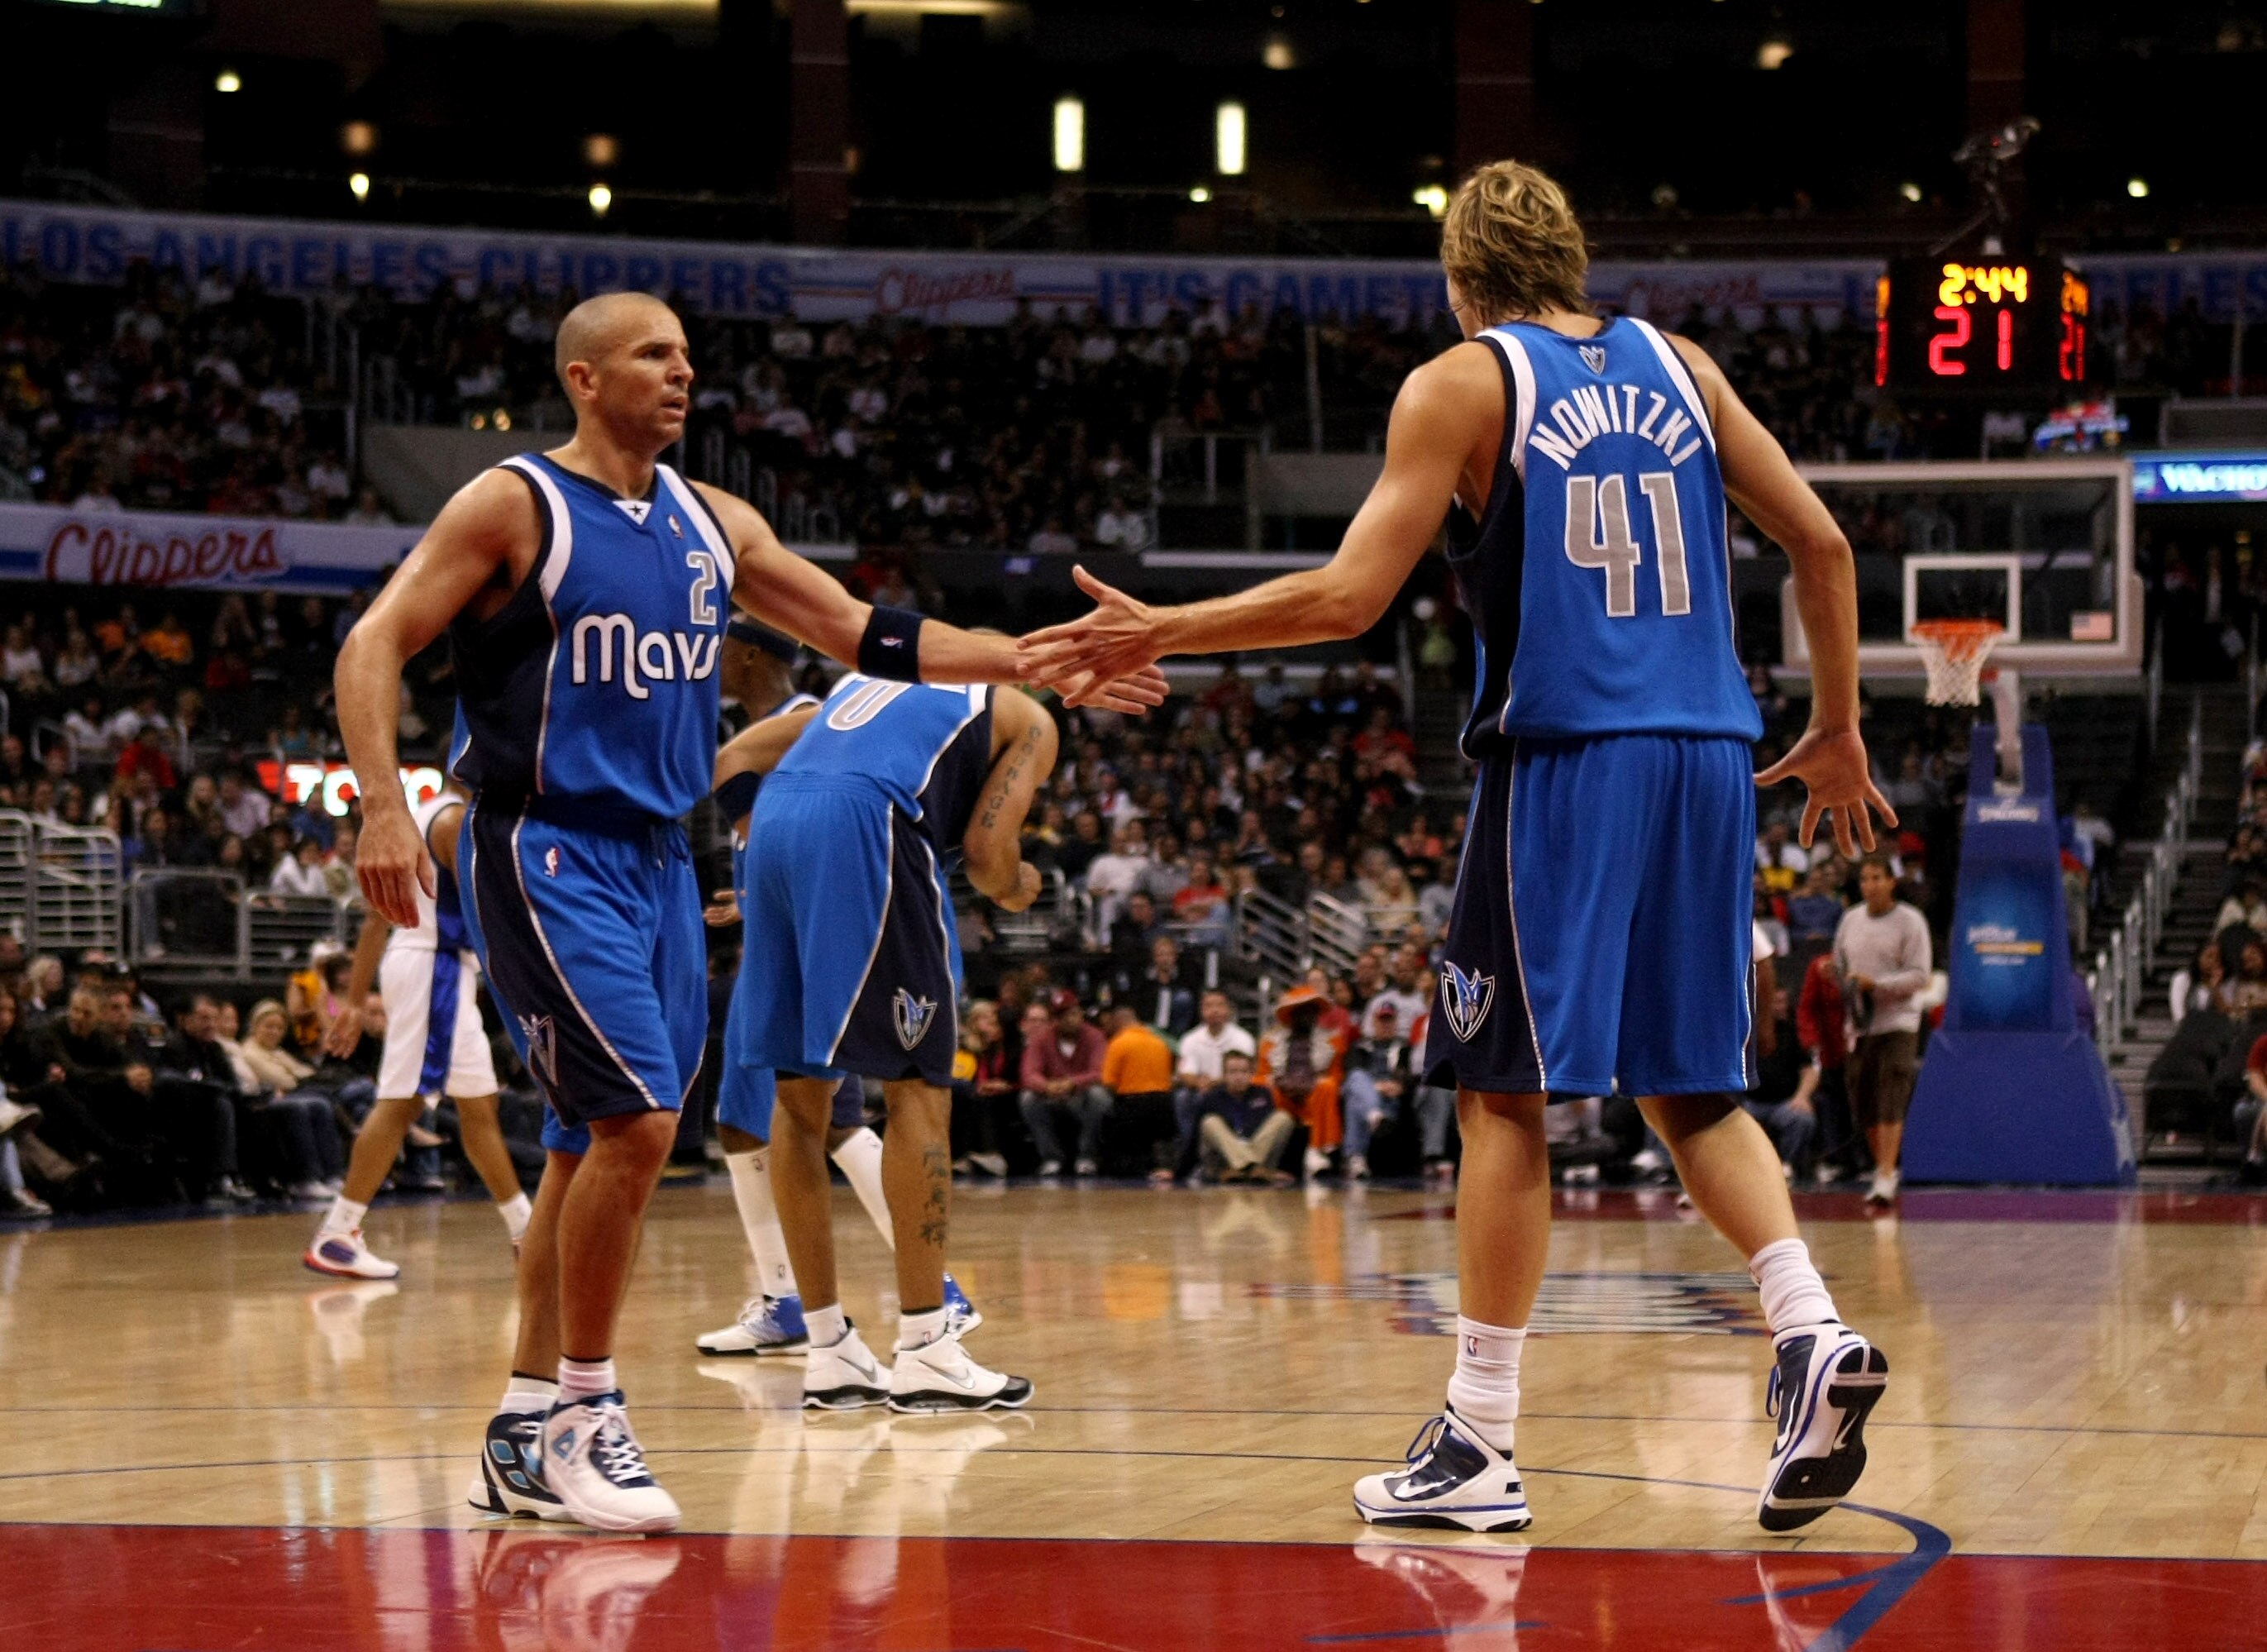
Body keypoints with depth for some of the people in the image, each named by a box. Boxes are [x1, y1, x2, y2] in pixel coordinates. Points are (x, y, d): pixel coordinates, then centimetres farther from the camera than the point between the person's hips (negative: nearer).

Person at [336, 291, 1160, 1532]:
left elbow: (865, 633, 13)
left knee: (592, 1148, 8)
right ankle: (583, 1416, -5)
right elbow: (373, 647, -12)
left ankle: (523, 1438, 16)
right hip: (544, 854, -7)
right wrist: (385, 805, -27)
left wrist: (1040, 663, 6)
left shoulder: (711, 524, 11)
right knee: (638, 1122, -17)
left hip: (656, 860, 7)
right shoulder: (515, 506, -7)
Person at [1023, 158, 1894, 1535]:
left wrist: (1155, 634, 0)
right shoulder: (1676, 364, 15)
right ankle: (1812, 1332, -6)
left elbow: (1349, 597, -8)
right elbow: (1822, 545, 12)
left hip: (1566, 760, -5)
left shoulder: (1463, 384, 0)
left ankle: (1480, 1446, 2)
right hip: (1707, 760, 5)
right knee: (1690, 1087, 15)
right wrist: (1838, 732, 22)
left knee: (1506, 1095, 2)